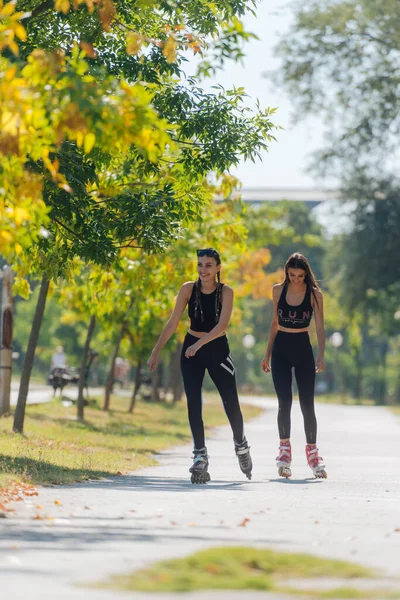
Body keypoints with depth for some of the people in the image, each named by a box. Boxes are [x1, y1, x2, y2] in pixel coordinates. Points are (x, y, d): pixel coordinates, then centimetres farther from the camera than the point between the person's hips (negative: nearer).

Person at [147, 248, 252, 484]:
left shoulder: (226, 292, -9)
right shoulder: (188, 289, -4)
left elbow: (222, 325, -22)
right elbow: (173, 322, -2)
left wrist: (200, 343, -35)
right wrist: (156, 352, -6)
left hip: (218, 350, -1)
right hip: (191, 351, 1)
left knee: (231, 403, 2)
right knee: (193, 403, -7)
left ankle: (241, 445, 27)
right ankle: (200, 456, -2)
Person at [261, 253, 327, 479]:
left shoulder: (314, 294, -5)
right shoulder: (278, 290, 3)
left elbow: (320, 327, -6)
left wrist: (321, 356, -19)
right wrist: (268, 354, 15)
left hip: (303, 350, -1)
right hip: (281, 350, 2)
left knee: (307, 404, 1)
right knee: (284, 402, -9)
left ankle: (312, 451, 13)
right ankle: (285, 449, -5)